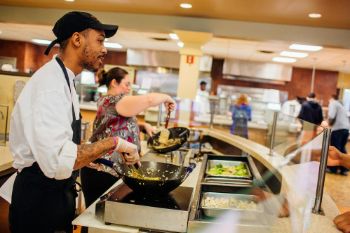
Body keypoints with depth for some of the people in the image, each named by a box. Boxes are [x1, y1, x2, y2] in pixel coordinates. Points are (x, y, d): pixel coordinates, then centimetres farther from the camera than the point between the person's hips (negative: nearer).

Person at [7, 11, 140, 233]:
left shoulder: (63, 79, 9)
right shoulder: (50, 82, -24)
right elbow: (57, 160, -35)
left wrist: (92, 160, 11)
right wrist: (113, 143, -27)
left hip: (58, 193, 9)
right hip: (39, 198, -9)